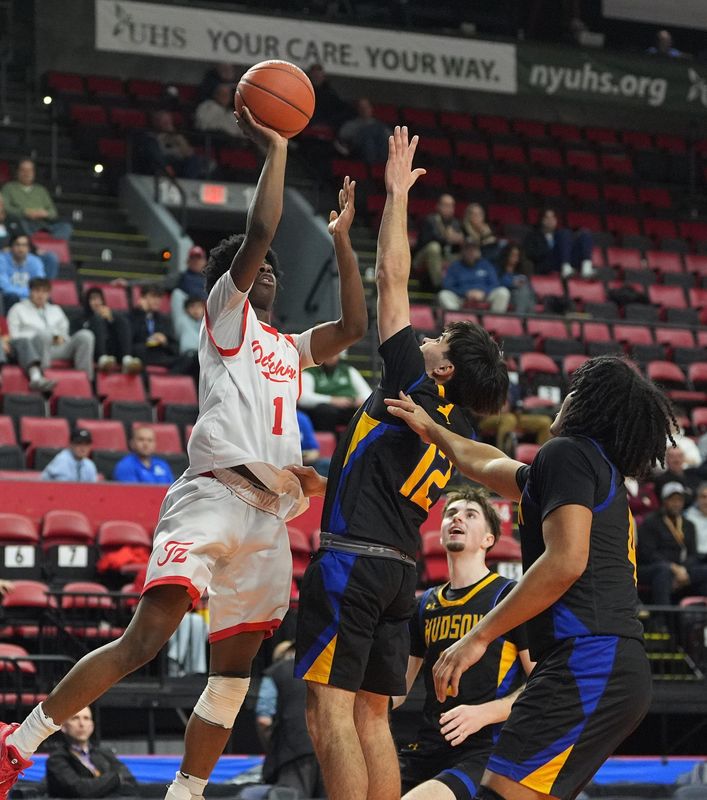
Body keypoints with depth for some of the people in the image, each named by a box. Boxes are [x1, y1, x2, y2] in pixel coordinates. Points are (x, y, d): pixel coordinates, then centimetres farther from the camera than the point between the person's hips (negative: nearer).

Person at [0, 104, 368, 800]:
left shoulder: (287, 348, 28)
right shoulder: (226, 314, 8)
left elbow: (354, 326, 25)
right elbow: (258, 233, -4)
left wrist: (341, 239, 23)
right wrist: (274, 150, 1)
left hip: (269, 517, 8)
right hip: (214, 495, -8)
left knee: (233, 673, 5)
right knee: (144, 639, -21)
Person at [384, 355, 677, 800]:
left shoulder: (568, 452, -1)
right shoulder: (605, 473, 27)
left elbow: (565, 562, -15)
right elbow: (492, 466, 44)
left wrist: (479, 637, -12)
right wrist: (432, 430, 56)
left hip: (587, 662, -10)